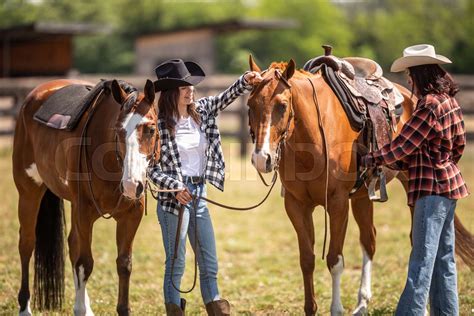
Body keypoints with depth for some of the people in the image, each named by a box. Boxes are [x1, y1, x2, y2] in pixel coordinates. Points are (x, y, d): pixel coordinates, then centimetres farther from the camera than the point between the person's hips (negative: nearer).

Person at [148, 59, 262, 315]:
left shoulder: (201, 111, 6)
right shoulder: (160, 124, -9)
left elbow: (226, 98, -2)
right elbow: (150, 167, -9)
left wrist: (245, 82, -21)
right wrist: (175, 187, -20)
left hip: (199, 196, 6)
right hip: (174, 198, -6)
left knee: (209, 264, 10)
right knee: (176, 264, 2)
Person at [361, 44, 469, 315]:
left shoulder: (429, 105, -18)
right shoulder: (450, 101, 10)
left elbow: (404, 144, -16)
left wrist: (373, 159, -2)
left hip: (432, 187, -10)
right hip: (449, 180, 10)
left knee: (422, 259, -10)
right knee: (444, 256, 13)